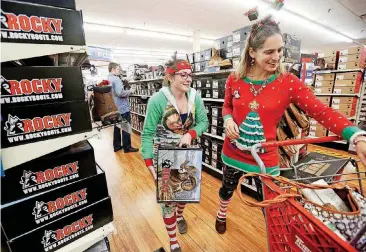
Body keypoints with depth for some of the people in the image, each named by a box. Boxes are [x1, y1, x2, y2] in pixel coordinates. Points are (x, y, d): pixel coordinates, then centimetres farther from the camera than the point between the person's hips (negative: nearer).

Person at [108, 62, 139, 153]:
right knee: (126, 128, 0)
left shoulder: (107, 79, 12)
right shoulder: (116, 79, -16)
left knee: (116, 127, 15)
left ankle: (117, 146, 24)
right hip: (122, 107, -9)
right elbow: (120, 93, -25)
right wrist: (130, 91, -10)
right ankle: (127, 147, 8)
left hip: (114, 108, 9)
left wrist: (127, 91, 17)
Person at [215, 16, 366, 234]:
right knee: (227, 189, 27)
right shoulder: (234, 80, -7)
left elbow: (322, 112, -14)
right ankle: (222, 214, 60)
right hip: (234, 153, 2)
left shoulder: (288, 83, -12)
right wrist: (228, 119, -13)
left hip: (266, 158, -1)